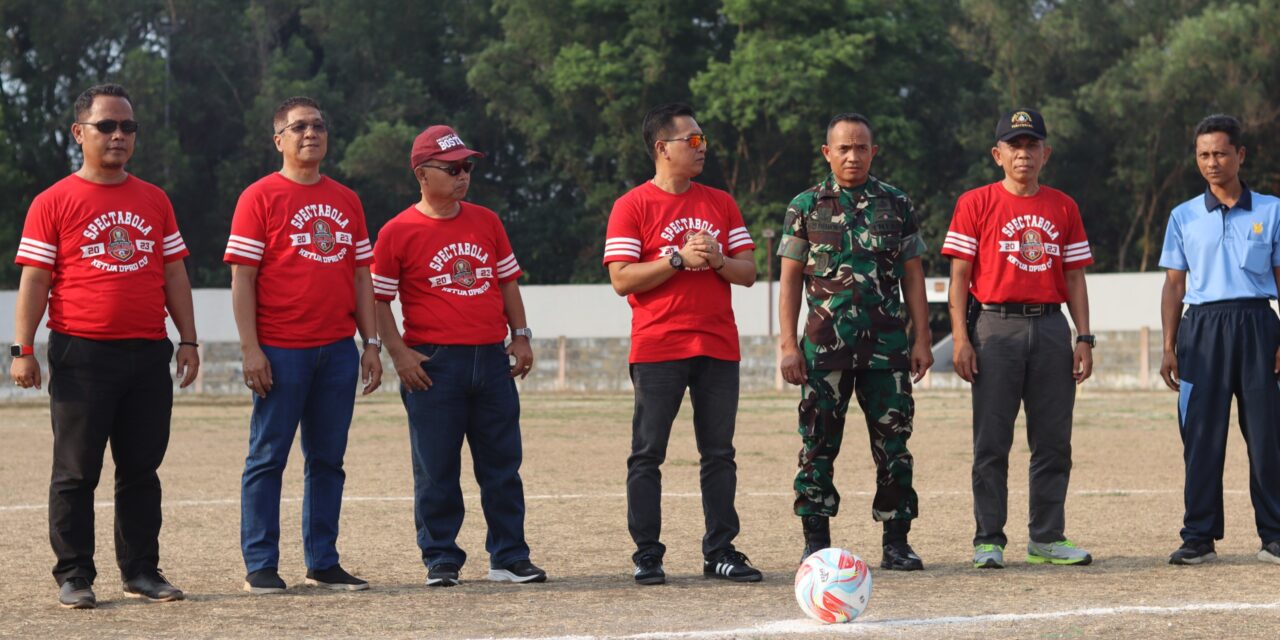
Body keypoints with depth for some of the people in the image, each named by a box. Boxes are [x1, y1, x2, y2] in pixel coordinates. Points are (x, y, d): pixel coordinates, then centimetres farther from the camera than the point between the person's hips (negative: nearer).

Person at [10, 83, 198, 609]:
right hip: (82, 357, -4)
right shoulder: (54, 202, 0)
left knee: (141, 469, 8)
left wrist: (188, 340, 9)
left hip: (149, 356, 4)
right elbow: (34, 279, -2)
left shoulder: (154, 201, 13)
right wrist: (23, 350, -9)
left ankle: (141, 570, 16)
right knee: (76, 472, 0)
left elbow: (174, 274, 15)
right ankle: (73, 577, 5)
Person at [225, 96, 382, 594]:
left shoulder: (346, 201, 14)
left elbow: (361, 275, 16)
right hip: (281, 349, -5)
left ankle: (323, 563, 15)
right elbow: (242, 277, -6)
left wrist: (371, 342, 9)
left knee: (328, 459, 8)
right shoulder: (260, 197, -2)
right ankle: (260, 567, 1)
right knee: (268, 456, -2)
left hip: (338, 349, 5)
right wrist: (250, 349, -13)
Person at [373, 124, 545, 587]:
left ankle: (509, 557, 14)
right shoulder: (398, 232, -3)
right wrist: (399, 353, -11)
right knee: (436, 470, -1)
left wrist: (520, 336, 10)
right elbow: (378, 297, -2)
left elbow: (507, 281, 19)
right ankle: (441, 561, 7)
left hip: (492, 359, 4)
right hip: (433, 364, -4)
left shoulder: (486, 222, 12)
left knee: (503, 464, 7)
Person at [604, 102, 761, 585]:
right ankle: (647, 555, 2)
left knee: (719, 454, 4)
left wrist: (718, 259, -8)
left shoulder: (720, 203, 14)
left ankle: (720, 551, 8)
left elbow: (748, 273, 12)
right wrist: (679, 259, -15)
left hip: (718, 348, 4)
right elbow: (621, 279, -9)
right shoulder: (632, 206, 0)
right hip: (657, 347, -4)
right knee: (647, 454, -3)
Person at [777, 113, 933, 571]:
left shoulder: (896, 205, 10)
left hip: (887, 344, 1)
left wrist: (922, 339, 5)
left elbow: (912, 276, 12)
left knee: (893, 445, 1)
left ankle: (896, 542, 7)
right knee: (819, 444, 0)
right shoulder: (806, 206, 6)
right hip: (825, 345, -1)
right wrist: (788, 345, -2)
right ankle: (816, 541, 8)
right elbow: (790, 279, 6)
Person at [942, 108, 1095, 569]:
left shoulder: (1063, 207, 13)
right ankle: (988, 540, 1)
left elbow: (1074, 276, 14)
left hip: (1051, 327, 3)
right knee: (991, 441, -3)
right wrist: (960, 337, -9)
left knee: (1053, 440, 3)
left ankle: (1047, 537, 11)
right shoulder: (976, 203, 4)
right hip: (995, 327, -3)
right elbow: (960, 275, 0)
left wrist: (1084, 338, 5)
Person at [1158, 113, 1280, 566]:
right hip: (1202, 329, 1)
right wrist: (1169, 347, 3)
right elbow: (1174, 286, 11)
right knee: (1201, 436, -1)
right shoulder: (1184, 217, 11)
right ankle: (1198, 537, 4)